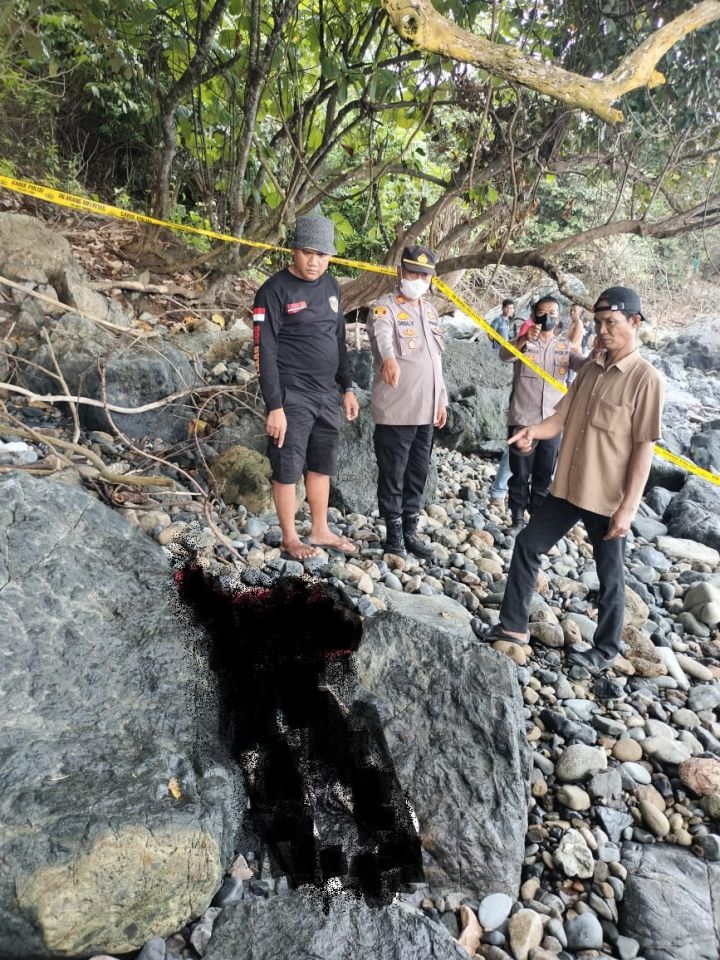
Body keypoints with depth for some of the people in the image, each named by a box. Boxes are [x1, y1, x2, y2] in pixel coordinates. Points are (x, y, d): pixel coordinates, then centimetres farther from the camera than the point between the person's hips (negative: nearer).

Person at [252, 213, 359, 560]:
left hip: (326, 394, 7)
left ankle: (320, 531, 29)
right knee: (288, 468, 3)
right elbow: (264, 352, -15)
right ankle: (290, 537, 18)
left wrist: (347, 388, 15)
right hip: (291, 396, -7)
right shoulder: (275, 290, -11)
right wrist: (274, 406, -19)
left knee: (322, 464, 15)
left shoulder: (330, 286, 10)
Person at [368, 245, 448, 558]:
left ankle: (410, 531, 24)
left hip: (426, 410, 7)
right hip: (395, 411, -7)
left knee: (418, 474, 13)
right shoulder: (385, 307, -8)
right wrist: (389, 358, -54)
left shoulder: (430, 310, 16)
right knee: (393, 475, 1)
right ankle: (394, 534, 14)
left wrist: (441, 400, 18)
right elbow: (382, 335, -32)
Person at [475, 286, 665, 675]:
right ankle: (513, 627, 23)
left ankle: (605, 649, 30)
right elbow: (563, 416, 9)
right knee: (527, 545, 9)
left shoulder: (645, 379, -13)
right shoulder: (591, 368, 6)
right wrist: (534, 430, -14)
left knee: (609, 574, 10)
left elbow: (643, 449, -14)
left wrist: (627, 507, -16)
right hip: (568, 487, 7)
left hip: (608, 498, -7)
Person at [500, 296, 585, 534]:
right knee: (520, 474, 4)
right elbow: (505, 356, -20)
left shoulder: (565, 346, 11)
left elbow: (583, 365, -6)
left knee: (544, 476, 10)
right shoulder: (523, 341, 2)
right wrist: (524, 339, -38)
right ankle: (518, 519, 14)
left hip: (552, 422, 3)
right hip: (522, 419, -3)